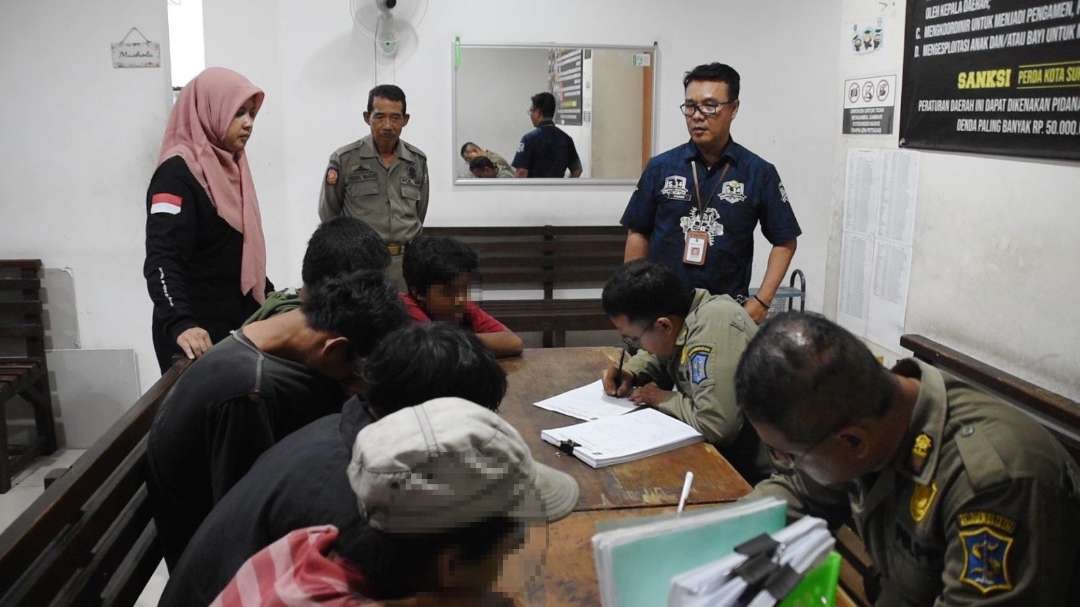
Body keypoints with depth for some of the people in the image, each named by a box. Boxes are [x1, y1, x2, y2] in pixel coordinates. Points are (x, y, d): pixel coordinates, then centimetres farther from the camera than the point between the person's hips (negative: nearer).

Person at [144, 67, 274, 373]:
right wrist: (181, 324, -41)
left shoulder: (228, 167, 11)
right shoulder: (178, 174, -15)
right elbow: (162, 262, -26)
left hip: (237, 325, 8)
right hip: (198, 336, -8)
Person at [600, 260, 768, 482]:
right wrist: (628, 372, 0)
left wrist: (664, 398, -17)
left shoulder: (711, 330, -29)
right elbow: (660, 356, 19)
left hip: (750, 467, -7)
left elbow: (715, 426, -34)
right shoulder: (678, 311, -3)